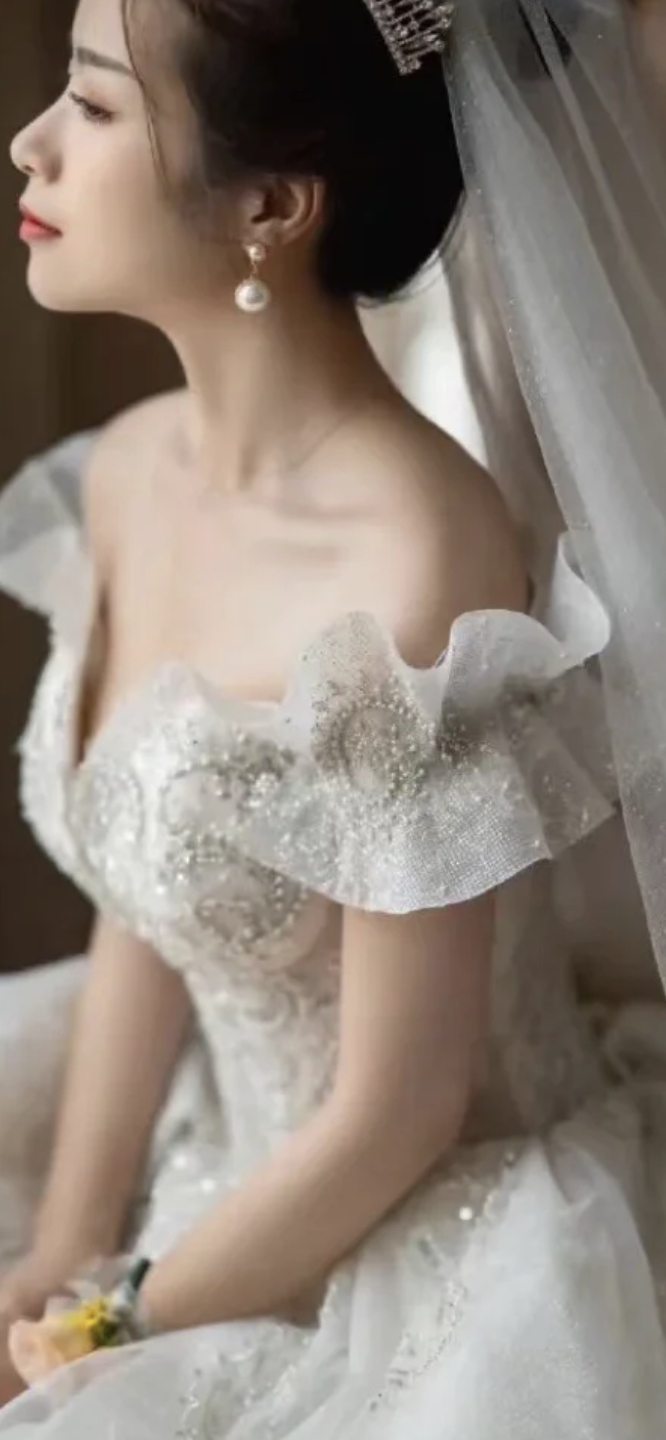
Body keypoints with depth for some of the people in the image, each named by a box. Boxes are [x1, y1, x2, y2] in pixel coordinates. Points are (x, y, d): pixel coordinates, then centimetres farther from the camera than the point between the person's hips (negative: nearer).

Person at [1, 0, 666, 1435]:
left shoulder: (407, 577, -29)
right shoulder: (130, 470, -6)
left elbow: (397, 1117, -21)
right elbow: (140, 927, 2)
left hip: (440, 1244, -6)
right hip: (227, 1151, 6)